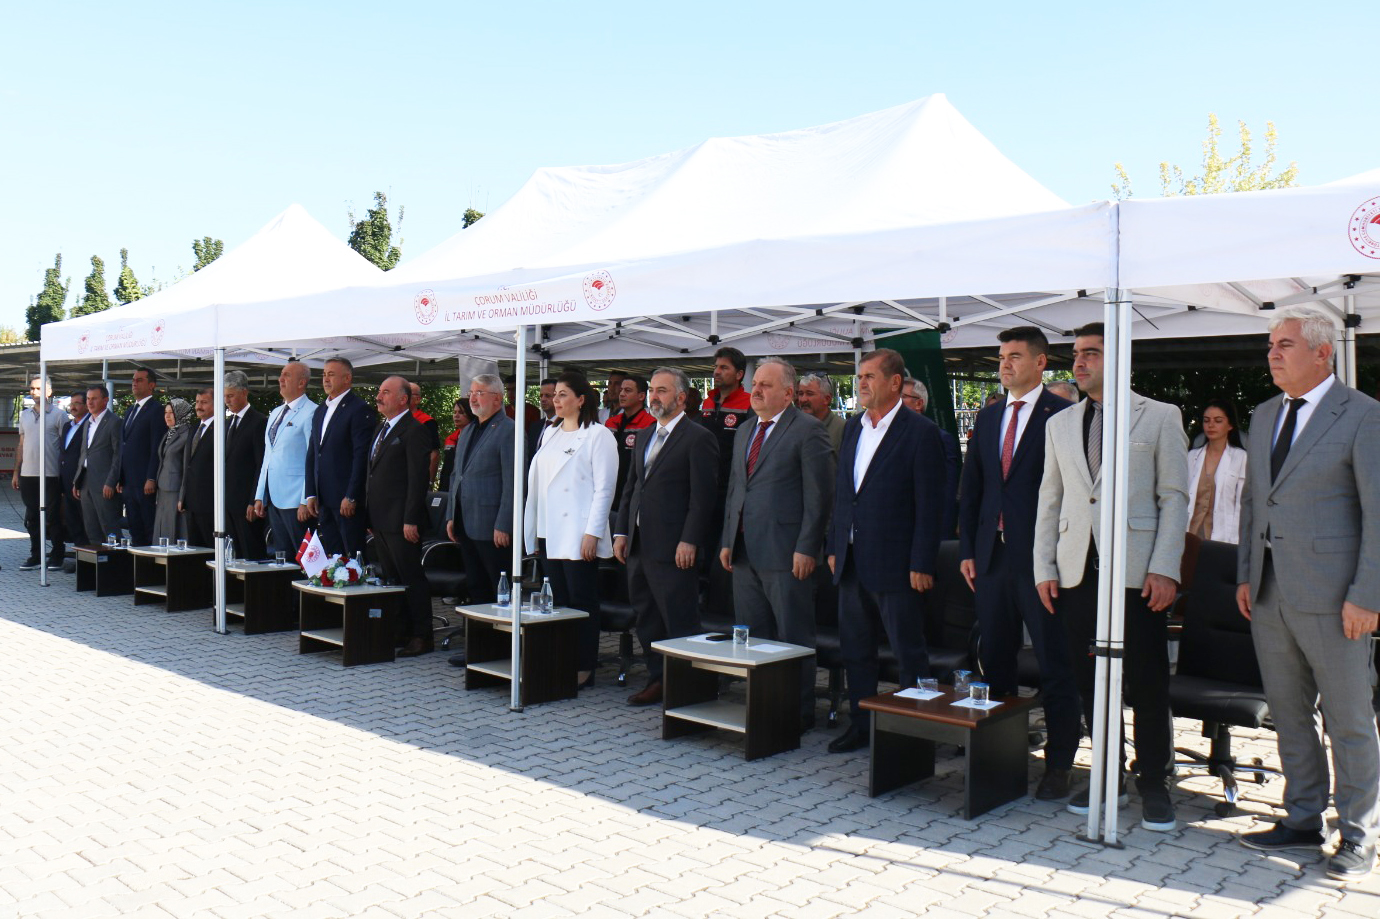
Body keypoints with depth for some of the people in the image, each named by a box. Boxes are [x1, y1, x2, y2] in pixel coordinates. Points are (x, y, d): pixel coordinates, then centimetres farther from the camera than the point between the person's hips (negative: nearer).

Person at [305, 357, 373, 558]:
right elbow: (312, 455, 18)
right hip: (323, 500, 8)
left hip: (347, 500, -8)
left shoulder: (360, 410, -8)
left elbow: (362, 456, -13)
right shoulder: (320, 411, 18)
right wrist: (311, 494, 10)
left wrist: (351, 497, -17)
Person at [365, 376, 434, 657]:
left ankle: (421, 638, 3)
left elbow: (418, 479, -17)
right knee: (391, 578, 14)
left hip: (401, 521, -9)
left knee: (412, 579, -3)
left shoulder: (413, 431, -12)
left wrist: (411, 520, -20)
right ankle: (399, 631, 23)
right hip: (380, 519, 9)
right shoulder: (382, 429, 17)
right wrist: (369, 516, 17)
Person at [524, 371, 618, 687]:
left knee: (582, 601, -2)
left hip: (578, 536, -7)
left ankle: (584, 669, 5)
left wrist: (592, 533, -15)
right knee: (558, 600, 9)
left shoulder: (598, 435, -4)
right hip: (549, 534, 7)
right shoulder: (550, 434, 17)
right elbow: (537, 483, 17)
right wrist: (534, 534, 14)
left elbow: (604, 489, -10)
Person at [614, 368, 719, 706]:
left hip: (672, 548, -8)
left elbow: (702, 496, -13)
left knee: (680, 622, -2)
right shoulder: (643, 437, 17)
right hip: (638, 546, 8)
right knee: (646, 620, 14)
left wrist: (689, 541, -18)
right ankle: (657, 680, 26)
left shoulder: (699, 439, -8)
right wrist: (621, 532, 11)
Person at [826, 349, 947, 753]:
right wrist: (834, 547, 12)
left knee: (909, 654, 4)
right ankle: (860, 725, 27)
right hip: (852, 562, 7)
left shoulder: (920, 432, -10)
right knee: (855, 648, 15)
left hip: (895, 564, -7)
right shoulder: (853, 427, 11)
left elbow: (929, 504, -12)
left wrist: (921, 565, -15)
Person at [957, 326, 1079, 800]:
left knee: (1055, 667, 2)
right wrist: (967, 548, 10)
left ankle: (1058, 764, 13)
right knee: (994, 660, 13)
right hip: (992, 555, 7)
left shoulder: (1064, 415, -6)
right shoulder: (987, 417, 14)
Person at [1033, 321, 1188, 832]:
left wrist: (1165, 569, -9)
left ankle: (1154, 783, 16)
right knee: (1090, 679, 8)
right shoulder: (1059, 425, 14)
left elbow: (1175, 496, -1)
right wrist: (1044, 568, 7)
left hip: (1137, 571, -3)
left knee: (1147, 681, 1)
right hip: (1077, 572, 4)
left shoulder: (1160, 417, 3)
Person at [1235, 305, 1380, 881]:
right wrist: (1245, 575, 12)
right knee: (1289, 715, 14)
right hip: (1269, 594, 6)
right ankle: (1303, 821, 28)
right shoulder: (1263, 417, 13)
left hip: (1331, 597, -6)